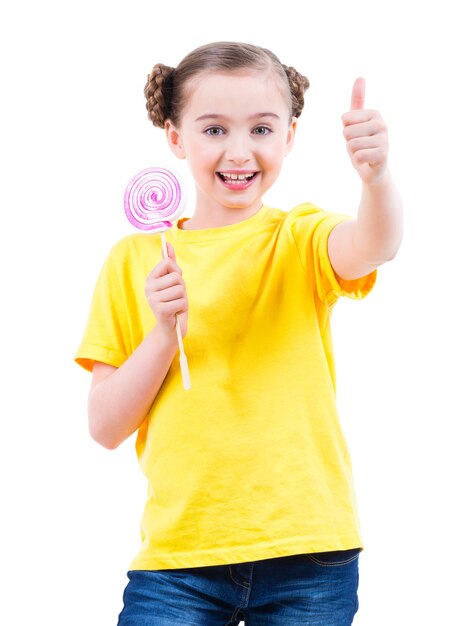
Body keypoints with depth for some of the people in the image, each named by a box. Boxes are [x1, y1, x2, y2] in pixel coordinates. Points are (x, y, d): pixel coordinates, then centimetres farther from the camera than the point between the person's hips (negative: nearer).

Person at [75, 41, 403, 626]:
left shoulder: (301, 238, 2)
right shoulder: (134, 260, 5)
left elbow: (371, 249, -22)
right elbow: (105, 426, 3)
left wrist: (376, 176, -43)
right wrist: (164, 334, -12)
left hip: (307, 550, 0)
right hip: (178, 553, 1)